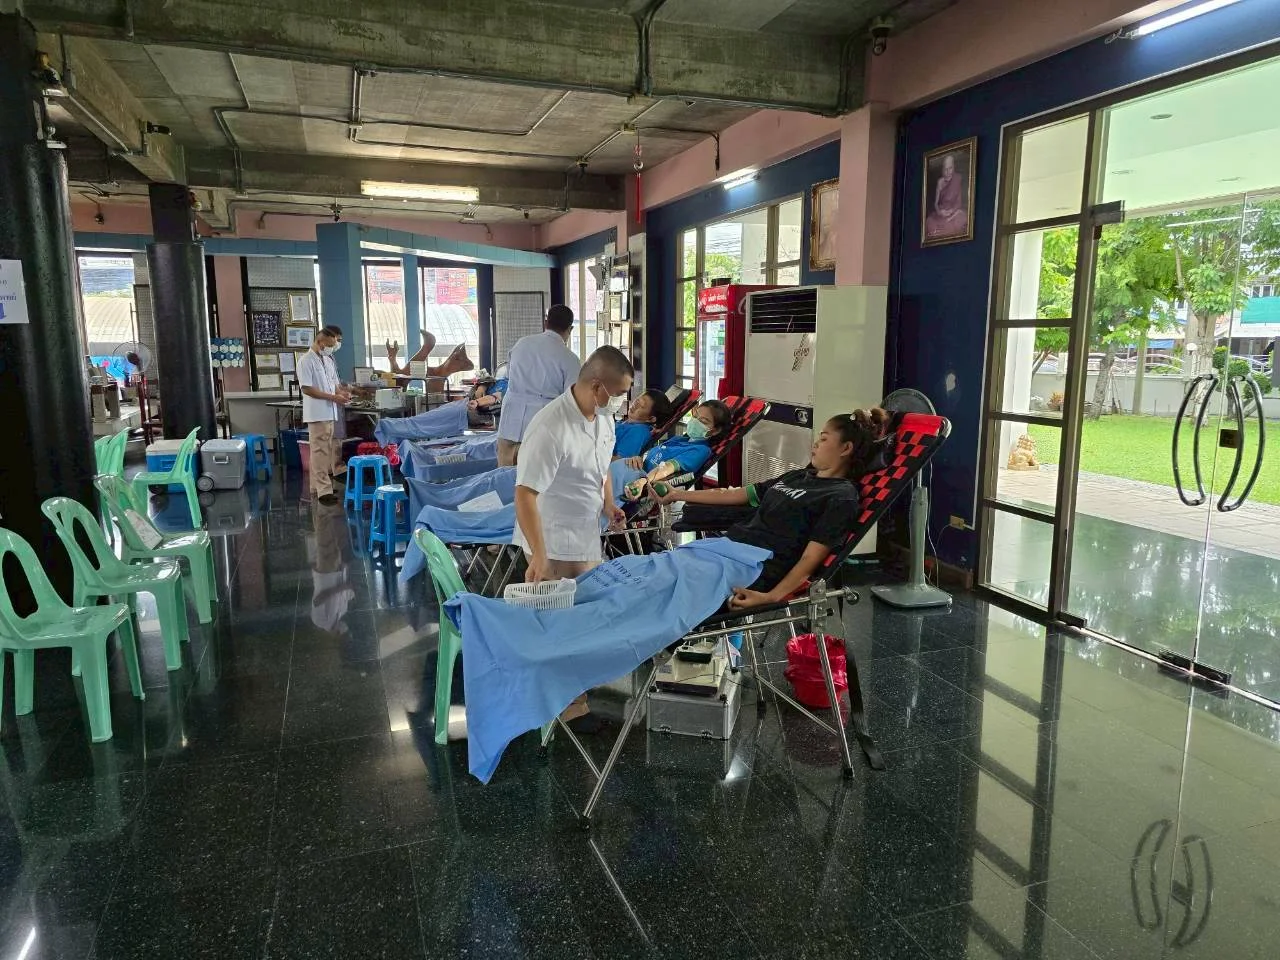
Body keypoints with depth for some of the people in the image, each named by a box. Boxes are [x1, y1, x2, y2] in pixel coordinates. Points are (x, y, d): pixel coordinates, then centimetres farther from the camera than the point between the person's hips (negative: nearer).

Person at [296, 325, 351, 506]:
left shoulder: (329, 360, 15)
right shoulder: (306, 361, -10)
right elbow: (307, 389, -16)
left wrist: (342, 393, -2)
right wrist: (333, 397, -19)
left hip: (331, 413, 8)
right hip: (317, 414, -8)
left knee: (329, 450, 11)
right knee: (320, 452, -7)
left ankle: (319, 486, 21)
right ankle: (323, 490, -6)